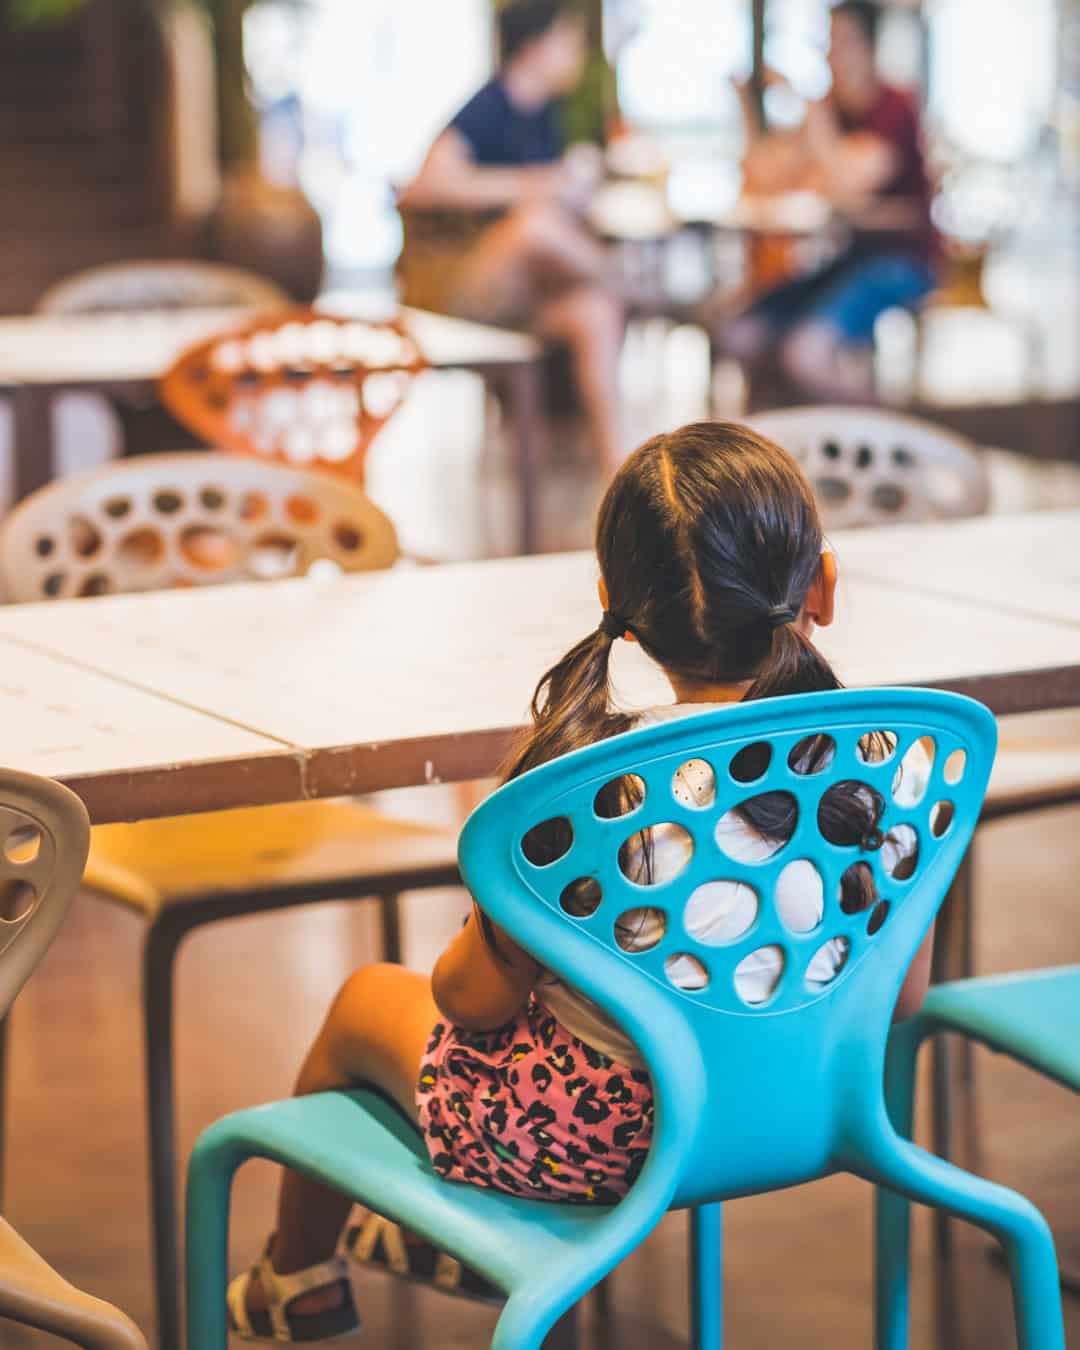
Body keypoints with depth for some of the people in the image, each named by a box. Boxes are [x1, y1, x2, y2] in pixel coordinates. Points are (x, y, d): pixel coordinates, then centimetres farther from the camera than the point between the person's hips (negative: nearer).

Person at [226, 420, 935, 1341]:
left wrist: (449, 974, 9)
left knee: (363, 999, 25)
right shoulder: (889, 767, -16)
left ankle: (297, 1278, 51)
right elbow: (902, 995, -2)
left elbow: (481, 995, -15)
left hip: (600, 1140, -5)